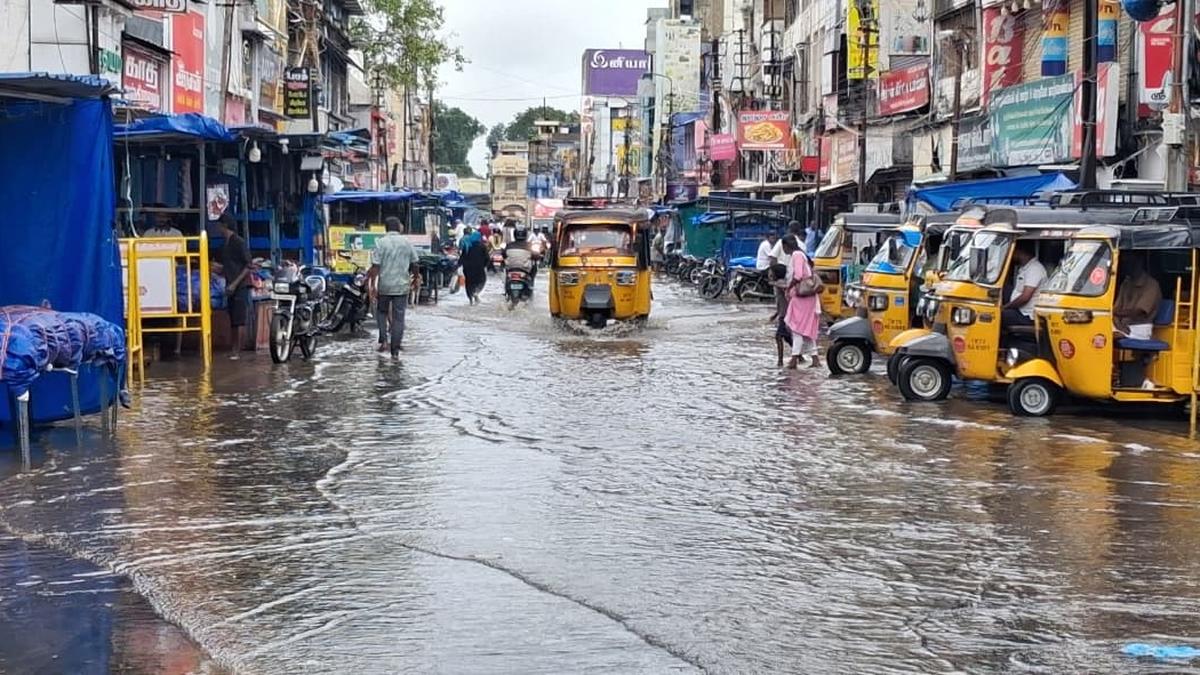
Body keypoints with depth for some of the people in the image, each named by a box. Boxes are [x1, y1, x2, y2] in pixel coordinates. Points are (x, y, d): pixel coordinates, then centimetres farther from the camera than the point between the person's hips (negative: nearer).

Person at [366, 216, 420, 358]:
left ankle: (383, 340, 6)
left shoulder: (380, 243, -8)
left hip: (384, 286, -1)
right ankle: (395, 350, 2)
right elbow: (414, 264, 10)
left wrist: (372, 285, -9)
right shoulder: (407, 243, 2)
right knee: (398, 317, 4)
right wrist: (416, 276, 29)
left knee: (382, 312, 21)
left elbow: (375, 267, -12)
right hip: (402, 286, 1)